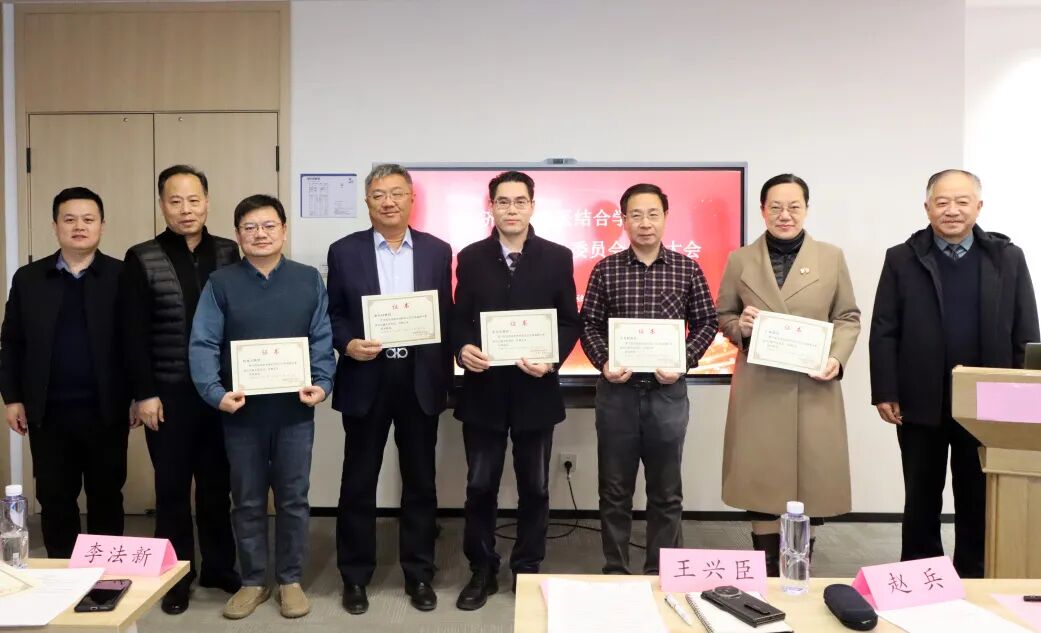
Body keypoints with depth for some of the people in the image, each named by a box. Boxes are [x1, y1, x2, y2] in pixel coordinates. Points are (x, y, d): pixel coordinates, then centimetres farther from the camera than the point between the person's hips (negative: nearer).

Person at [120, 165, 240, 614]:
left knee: (217, 483, 13)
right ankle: (176, 575, 23)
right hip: (168, 394, -2)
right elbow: (133, 335, -6)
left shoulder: (228, 253, 4)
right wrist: (144, 394, -9)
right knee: (172, 486, 9)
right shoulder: (141, 260, -4)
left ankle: (219, 567, 28)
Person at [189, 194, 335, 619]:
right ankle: (253, 581, 27)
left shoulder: (308, 280, 3)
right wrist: (215, 392, -18)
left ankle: (290, 580, 24)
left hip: (295, 409, 0)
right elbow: (203, 344, -6)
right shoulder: (221, 284, 1)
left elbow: (322, 340, 1)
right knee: (247, 501, 12)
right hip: (242, 410, 0)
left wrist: (322, 384, -13)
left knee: (293, 499, 9)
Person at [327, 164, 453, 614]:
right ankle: (355, 577, 24)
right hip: (366, 380, -1)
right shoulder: (344, 251, 2)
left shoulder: (437, 251, 5)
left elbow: (447, 317, 6)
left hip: (420, 381, 1)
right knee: (358, 482, 8)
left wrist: (444, 378, 1)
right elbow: (333, 314, 5)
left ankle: (419, 574, 25)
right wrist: (347, 344, -16)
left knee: (420, 481, 10)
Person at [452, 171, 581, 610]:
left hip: (536, 390, 0)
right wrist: (462, 349, -16)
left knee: (535, 488, 11)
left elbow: (570, 321, 0)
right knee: (480, 487, 9)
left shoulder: (557, 257, 1)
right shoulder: (470, 258, 4)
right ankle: (482, 572, 26)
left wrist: (553, 359, -17)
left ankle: (527, 571, 28)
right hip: (483, 390, 1)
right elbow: (459, 318, 4)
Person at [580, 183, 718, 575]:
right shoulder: (605, 270, 1)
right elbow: (589, 325, 3)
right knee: (615, 490, 10)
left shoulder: (687, 269, 1)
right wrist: (603, 362, -13)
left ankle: (663, 574, 26)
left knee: (666, 492, 11)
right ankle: (615, 572, 25)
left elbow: (706, 323, 5)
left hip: (667, 390, 0)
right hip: (617, 390, 0)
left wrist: (684, 361, -10)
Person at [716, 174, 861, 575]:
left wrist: (837, 358, -8)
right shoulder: (740, 260, 6)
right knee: (761, 482, 1)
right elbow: (722, 316, 11)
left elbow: (848, 318, 9)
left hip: (814, 389, 1)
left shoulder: (831, 257, 7)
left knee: (812, 482, 3)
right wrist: (740, 326, -12)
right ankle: (766, 575, 15)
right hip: (759, 390, 0)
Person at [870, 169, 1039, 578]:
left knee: (979, 501, 12)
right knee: (921, 501, 11)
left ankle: (973, 582, 27)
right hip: (922, 402, -1)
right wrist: (884, 393, -7)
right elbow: (883, 332, -2)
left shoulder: (1008, 258, 5)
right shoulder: (902, 259, 1)